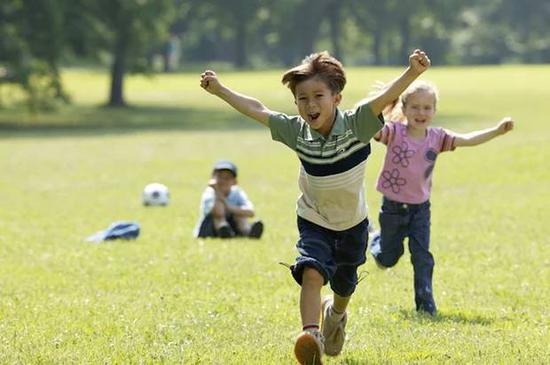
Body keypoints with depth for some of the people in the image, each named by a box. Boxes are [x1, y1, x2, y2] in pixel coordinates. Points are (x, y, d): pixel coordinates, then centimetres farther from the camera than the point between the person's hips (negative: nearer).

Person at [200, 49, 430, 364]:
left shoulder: (356, 126, -28)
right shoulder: (296, 131, -20)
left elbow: (387, 96, -43)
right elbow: (257, 110, -8)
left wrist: (413, 72, -59)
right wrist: (220, 90, -5)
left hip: (352, 223, 0)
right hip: (314, 222, 0)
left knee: (344, 287, 21)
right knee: (311, 273, -27)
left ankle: (336, 315, 53)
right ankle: (311, 336, -32)